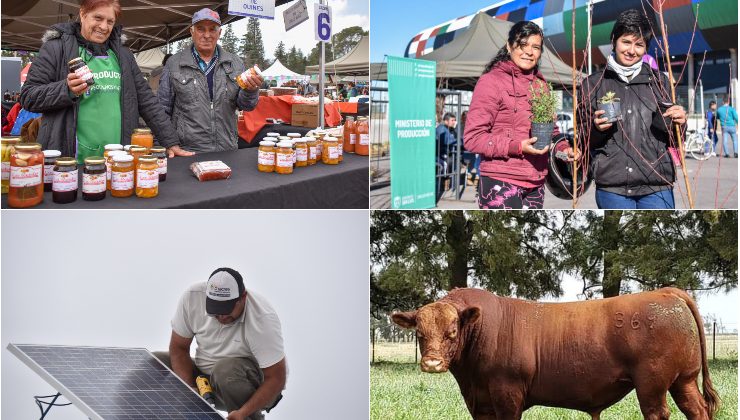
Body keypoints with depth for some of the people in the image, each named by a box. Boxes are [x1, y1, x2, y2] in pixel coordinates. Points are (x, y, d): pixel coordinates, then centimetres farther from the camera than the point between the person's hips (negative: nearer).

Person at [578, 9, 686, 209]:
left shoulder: (658, 81, 11)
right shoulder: (593, 85, 8)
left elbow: (673, 139, 16)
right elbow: (584, 140, 11)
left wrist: (678, 123, -5)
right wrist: (596, 129, -10)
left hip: (657, 187, 1)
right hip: (612, 188, -1)